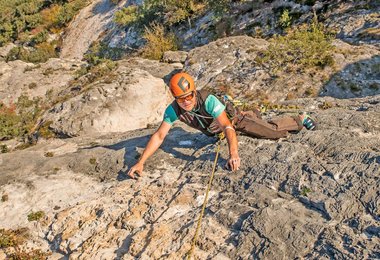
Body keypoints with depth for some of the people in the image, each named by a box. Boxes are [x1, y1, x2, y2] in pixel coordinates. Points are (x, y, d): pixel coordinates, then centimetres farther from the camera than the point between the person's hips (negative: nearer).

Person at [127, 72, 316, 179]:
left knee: (273, 132, -5)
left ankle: (301, 119, 22)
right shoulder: (173, 110, -32)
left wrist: (233, 153, -67)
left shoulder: (208, 100, -44)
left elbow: (228, 127, -51)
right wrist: (141, 162, -40)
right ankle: (254, 115, 67)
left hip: (233, 118, -5)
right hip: (213, 130, 5)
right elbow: (159, 136, -29)